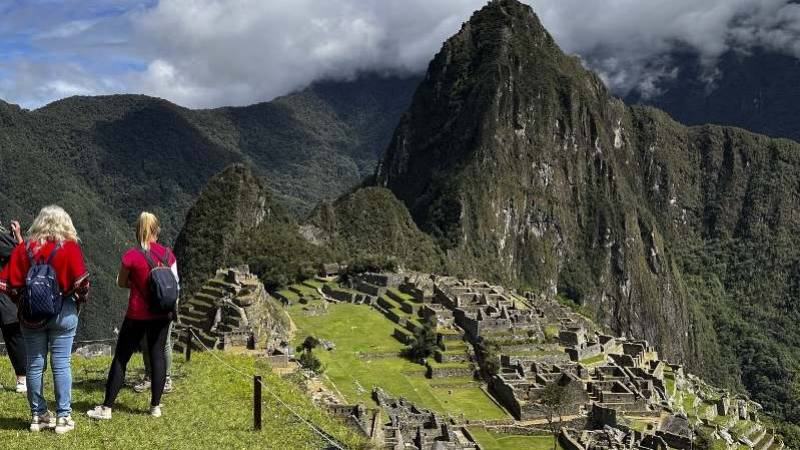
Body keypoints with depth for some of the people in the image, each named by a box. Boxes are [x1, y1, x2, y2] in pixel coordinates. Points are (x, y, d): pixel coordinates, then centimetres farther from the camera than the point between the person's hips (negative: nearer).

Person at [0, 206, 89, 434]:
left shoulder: (22, 249, 0)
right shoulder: (70, 248, -8)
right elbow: (81, 283, -11)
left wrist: (24, 304, 15)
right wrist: (79, 301, 7)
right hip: (63, 313, -2)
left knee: (34, 364, 11)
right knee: (61, 364, 2)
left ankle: (37, 416, 20)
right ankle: (63, 417, 7)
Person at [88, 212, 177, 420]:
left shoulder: (131, 256, -12)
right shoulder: (168, 254, -3)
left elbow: (121, 282, 0)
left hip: (137, 315, -3)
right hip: (162, 314, 3)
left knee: (121, 358, 6)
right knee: (158, 355, 10)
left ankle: (107, 407, 10)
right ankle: (155, 406, 14)